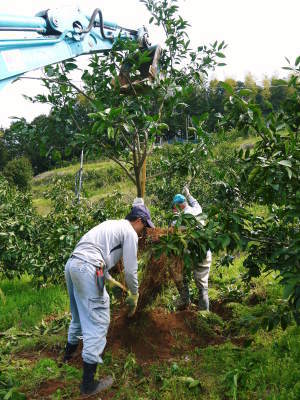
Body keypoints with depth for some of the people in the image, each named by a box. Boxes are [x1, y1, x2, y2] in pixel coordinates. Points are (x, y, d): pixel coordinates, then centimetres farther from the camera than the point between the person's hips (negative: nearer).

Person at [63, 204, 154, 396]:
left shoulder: (112, 225, 27)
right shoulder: (130, 233, 2)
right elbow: (131, 270, 1)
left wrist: (112, 280, 41)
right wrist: (134, 296, 16)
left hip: (71, 264, 9)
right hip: (88, 269, -9)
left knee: (79, 313, 28)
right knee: (98, 321, -2)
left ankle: (70, 351, 48)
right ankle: (89, 383, 1)